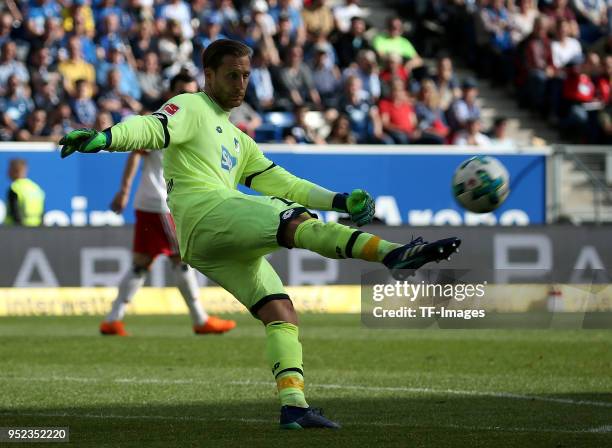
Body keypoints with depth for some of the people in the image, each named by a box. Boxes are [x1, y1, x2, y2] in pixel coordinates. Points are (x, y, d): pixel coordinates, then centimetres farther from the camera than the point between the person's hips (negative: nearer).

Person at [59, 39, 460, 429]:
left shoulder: (238, 141, 34)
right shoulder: (191, 109, 8)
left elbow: (280, 182, 31)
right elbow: (153, 128, -11)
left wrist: (339, 200, 21)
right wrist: (105, 138, -31)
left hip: (214, 248, 9)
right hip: (205, 212, -9)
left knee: (281, 313, 1)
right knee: (299, 222, -26)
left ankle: (293, 406, -7)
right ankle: (393, 253, -44)